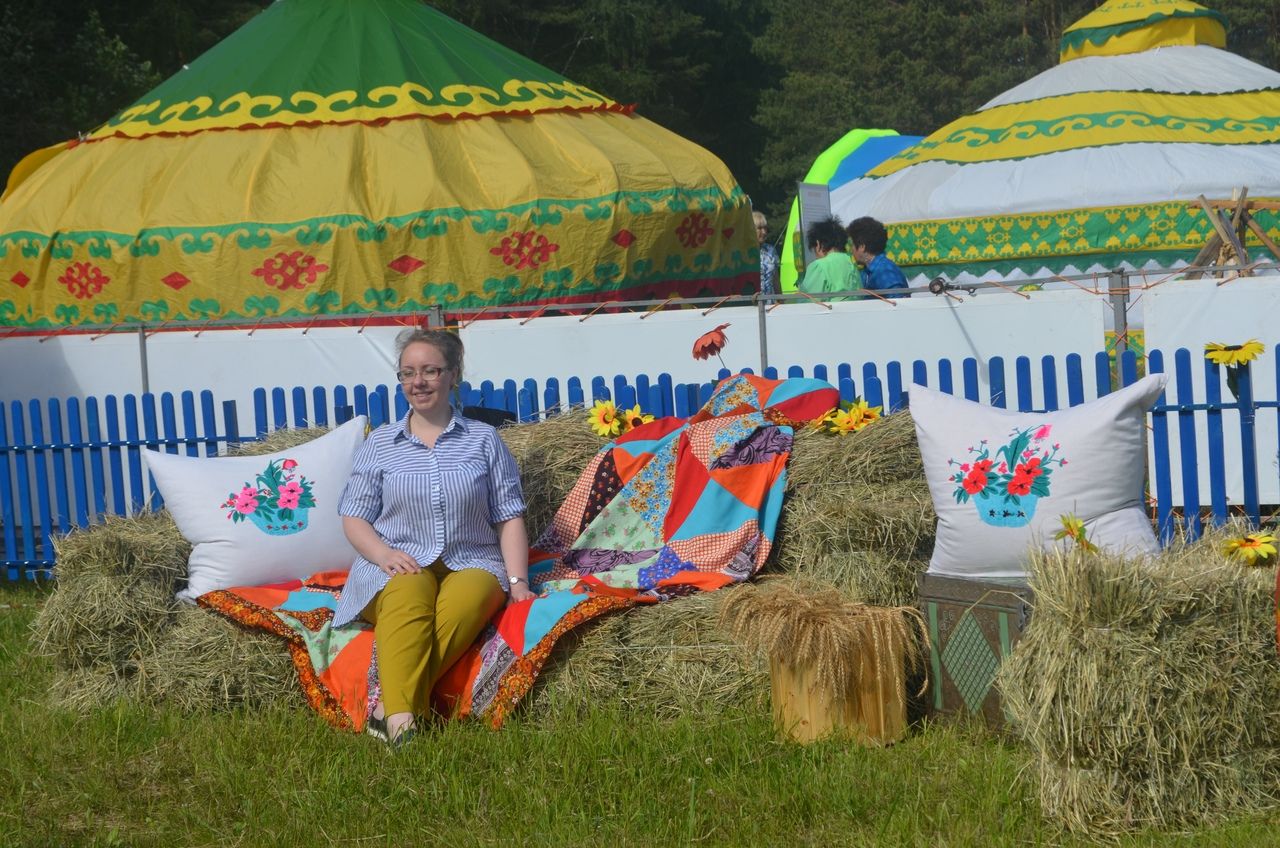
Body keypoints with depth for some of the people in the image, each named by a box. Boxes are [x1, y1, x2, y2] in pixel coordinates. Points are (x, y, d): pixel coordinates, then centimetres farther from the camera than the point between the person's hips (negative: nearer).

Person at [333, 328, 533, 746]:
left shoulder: (484, 440, 15)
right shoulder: (380, 442, 16)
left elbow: (509, 517, 10)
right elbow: (353, 518, 9)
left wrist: (517, 580, -4)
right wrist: (386, 555, -11)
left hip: (471, 564, 0)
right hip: (399, 566, 0)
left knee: (461, 603, -38)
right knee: (409, 595, -38)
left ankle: (389, 709, -46)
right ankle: (402, 720, -55)